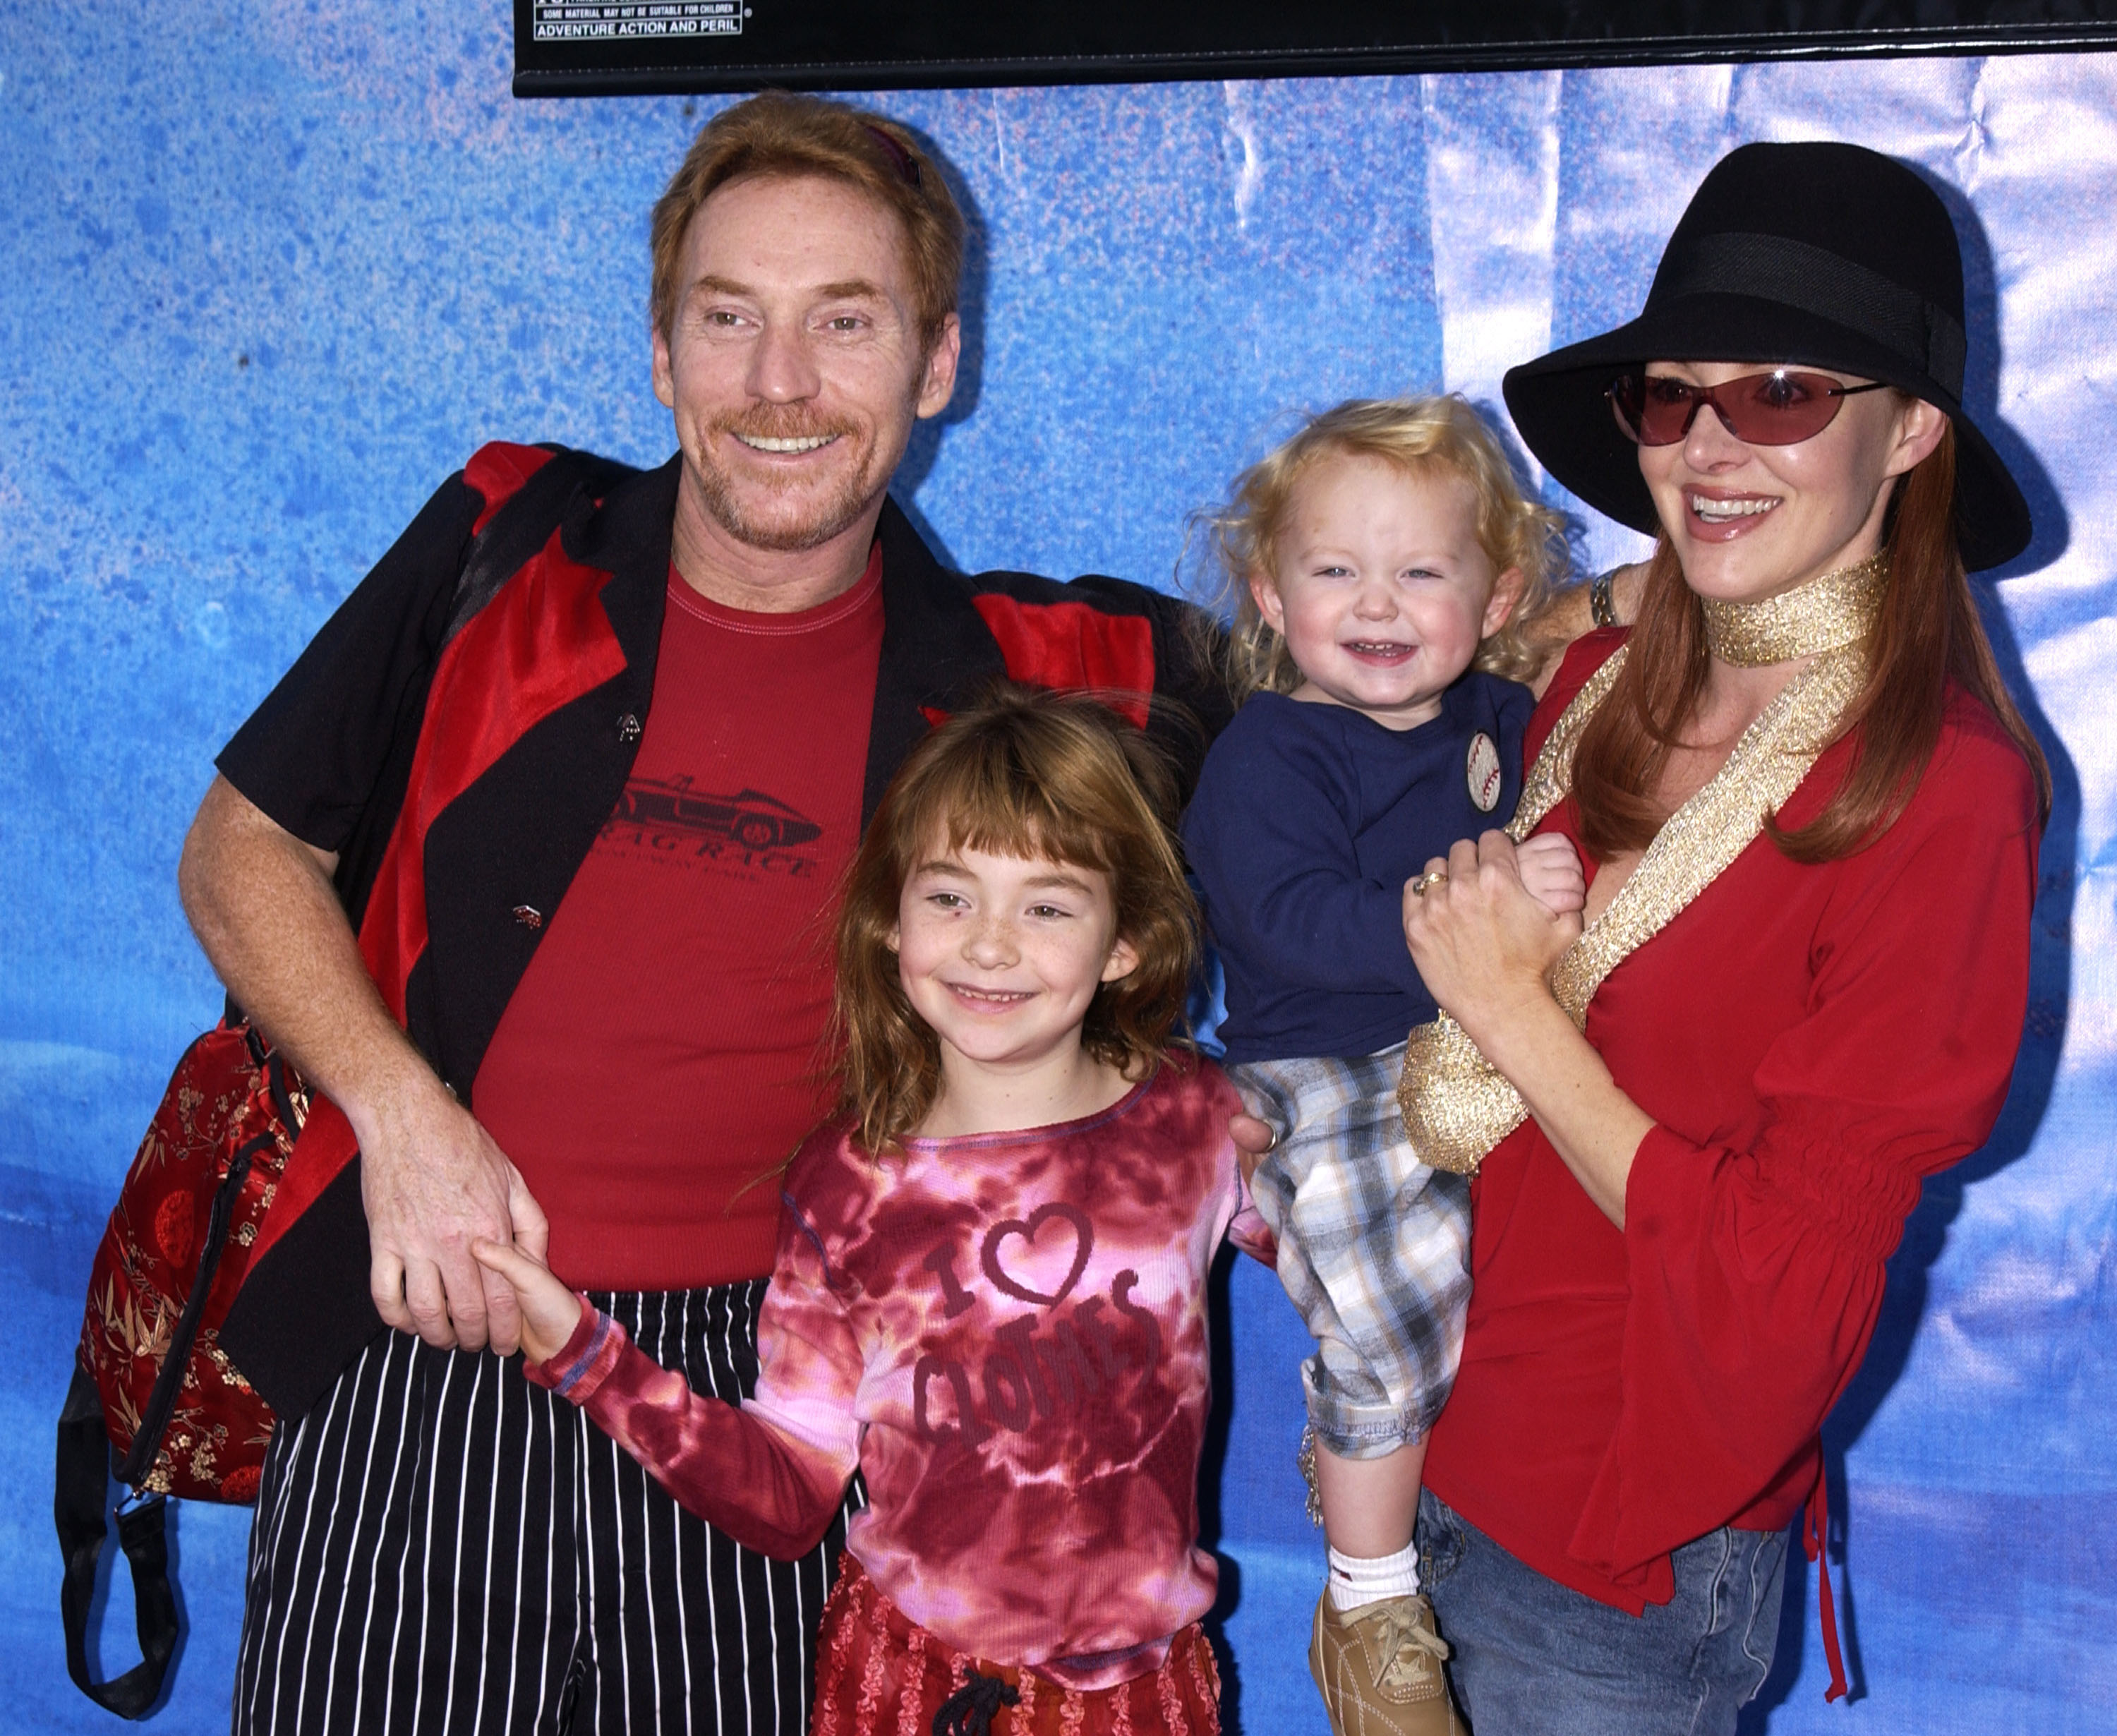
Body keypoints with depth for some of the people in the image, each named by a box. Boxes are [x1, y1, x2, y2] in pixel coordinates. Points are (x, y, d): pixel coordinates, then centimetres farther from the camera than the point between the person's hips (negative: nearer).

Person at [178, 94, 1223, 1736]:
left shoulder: (1016, 677, -1)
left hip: (771, 1393, 0)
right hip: (427, 1355, 0)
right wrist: (399, 1106, -7)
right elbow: (243, 847, 6)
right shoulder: (509, 553, 0)